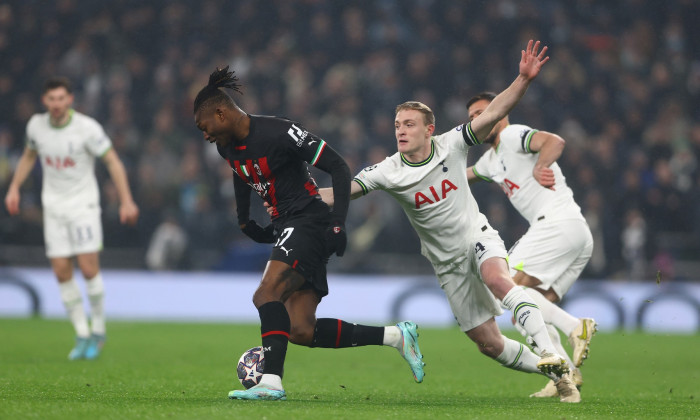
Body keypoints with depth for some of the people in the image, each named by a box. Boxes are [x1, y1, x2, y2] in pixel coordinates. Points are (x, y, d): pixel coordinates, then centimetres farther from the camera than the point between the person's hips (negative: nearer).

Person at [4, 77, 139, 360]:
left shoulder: (87, 128, -16)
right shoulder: (36, 125, -2)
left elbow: (113, 161, -10)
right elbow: (29, 155, 18)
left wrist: (126, 201, -16)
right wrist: (14, 188, 8)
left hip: (83, 202, -4)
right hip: (53, 205, 4)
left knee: (88, 268, -12)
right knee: (61, 271, -3)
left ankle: (98, 329, 8)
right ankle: (82, 336, 7)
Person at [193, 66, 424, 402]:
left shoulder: (279, 133, -17)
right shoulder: (227, 146, 8)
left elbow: (338, 168, -15)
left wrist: (338, 223, -21)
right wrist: (244, 221, 26)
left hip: (308, 221, -9)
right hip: (285, 229, 9)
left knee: (266, 294, -27)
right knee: (301, 331, -2)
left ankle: (271, 381, -31)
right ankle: (395, 336, 6)